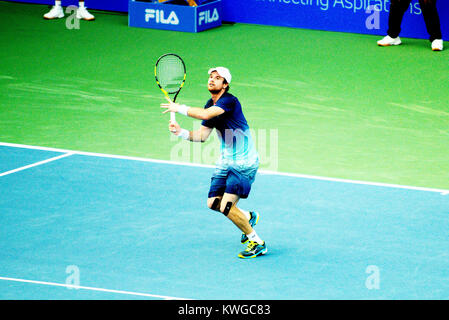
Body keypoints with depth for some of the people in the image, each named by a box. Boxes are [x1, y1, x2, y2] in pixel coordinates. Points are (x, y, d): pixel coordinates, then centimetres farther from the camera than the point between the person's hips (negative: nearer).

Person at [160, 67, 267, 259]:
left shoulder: (229, 101, -19)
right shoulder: (210, 105, 8)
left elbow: (205, 114, -34)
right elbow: (202, 135, 7)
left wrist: (180, 108, -23)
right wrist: (181, 132, -10)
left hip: (244, 163, -9)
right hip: (225, 162, 9)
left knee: (226, 206, -16)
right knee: (213, 203, 9)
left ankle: (257, 243, -1)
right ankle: (249, 218, 35)